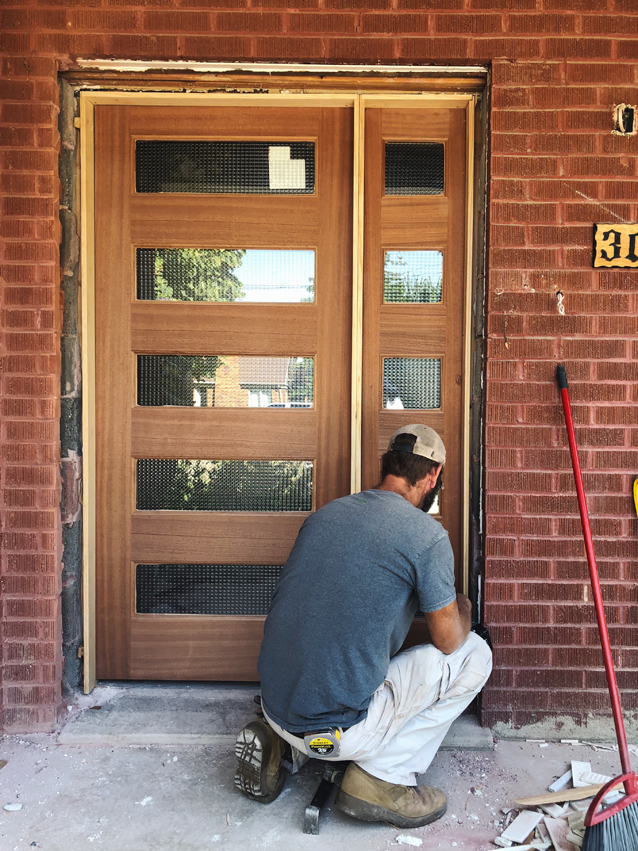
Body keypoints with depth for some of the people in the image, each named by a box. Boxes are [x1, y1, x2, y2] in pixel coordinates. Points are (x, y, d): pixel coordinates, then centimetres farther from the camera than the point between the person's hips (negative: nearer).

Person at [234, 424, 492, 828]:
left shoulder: (324, 513, 7)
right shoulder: (428, 535, -12)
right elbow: (448, 640, -2)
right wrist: (462, 609, 22)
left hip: (276, 705, 7)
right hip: (338, 730, -6)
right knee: (474, 655, 6)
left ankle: (276, 740, 17)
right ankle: (381, 777, 4)